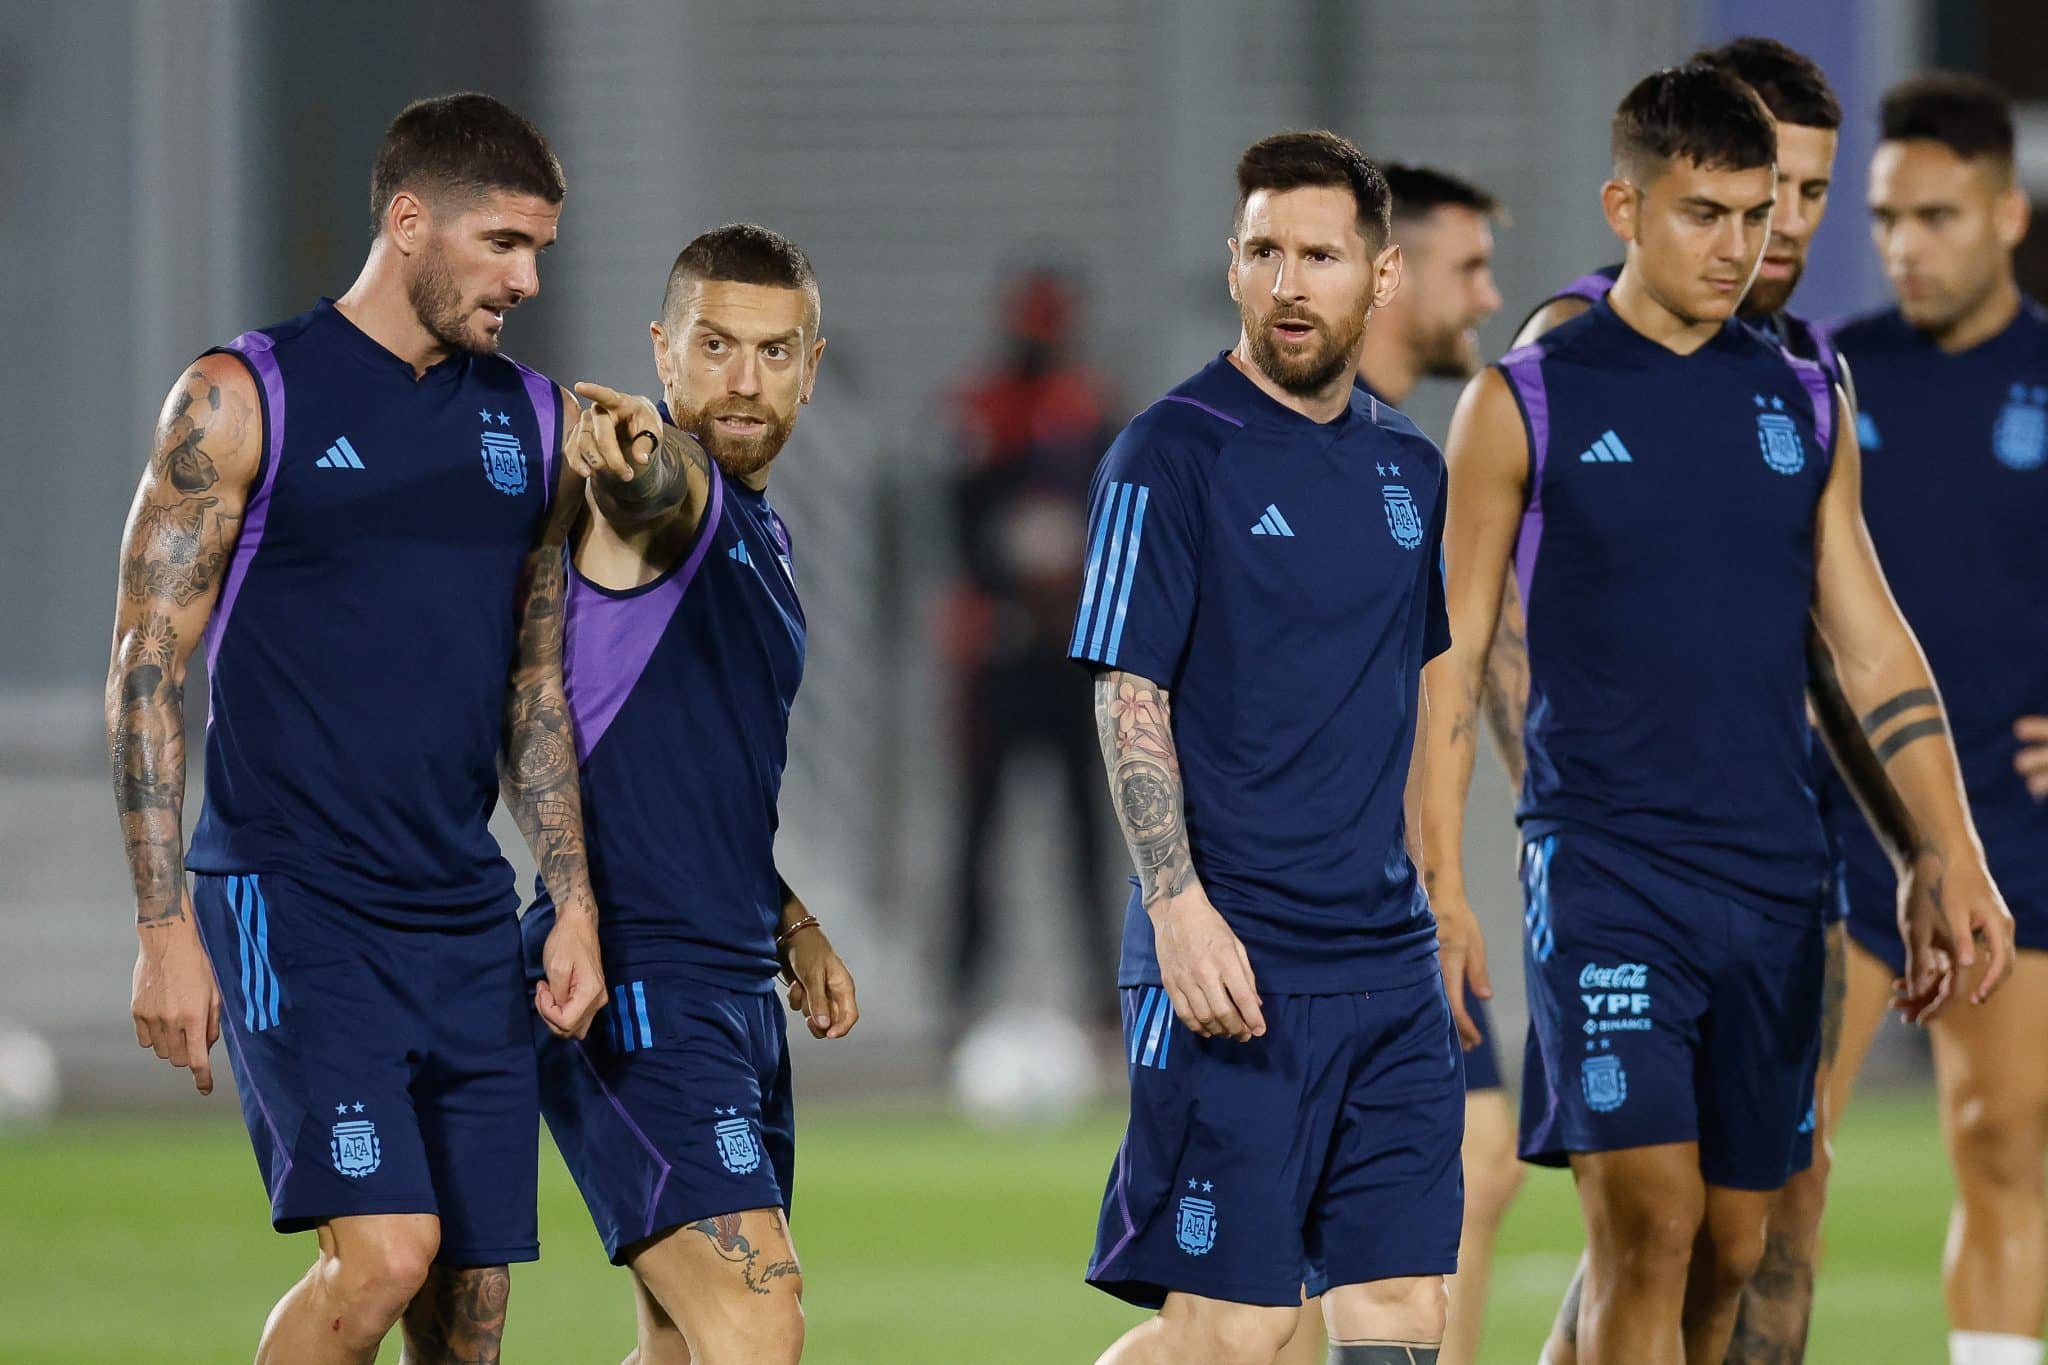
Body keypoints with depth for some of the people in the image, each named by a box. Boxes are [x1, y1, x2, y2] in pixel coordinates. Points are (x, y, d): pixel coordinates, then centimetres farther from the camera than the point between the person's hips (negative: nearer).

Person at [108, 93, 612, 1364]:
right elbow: (148, 669, -5)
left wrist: (576, 903, 10)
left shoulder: (535, 421, 12)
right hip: (290, 904, -6)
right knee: (385, 1249, -20)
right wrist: (166, 930, -11)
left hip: (467, 920, 6)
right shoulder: (241, 401, -4)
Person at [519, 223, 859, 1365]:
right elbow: (654, 489, -37)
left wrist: (792, 927, 22)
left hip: (738, 998, 10)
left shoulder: (764, 541, 18)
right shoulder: (669, 493, -9)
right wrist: (634, 456, -59)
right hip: (635, 990, -10)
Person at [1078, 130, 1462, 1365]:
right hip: (1238, 962, -6)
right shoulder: (1174, 455, -6)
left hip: (1390, 961, 6)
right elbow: (1130, 704, -10)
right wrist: (1180, 906, -19)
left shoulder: (1410, 465, 13)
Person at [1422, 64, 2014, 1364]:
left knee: (1730, 1253, 6)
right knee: (1650, 1219, -16)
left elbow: (1875, 649, 13)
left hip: (1775, 878, 4)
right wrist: (1439, 885, -7)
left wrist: (1955, 859, 3)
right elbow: (1453, 655, 1)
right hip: (1604, 865, -4)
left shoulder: (1805, 408, 11)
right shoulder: (1529, 404, 0)